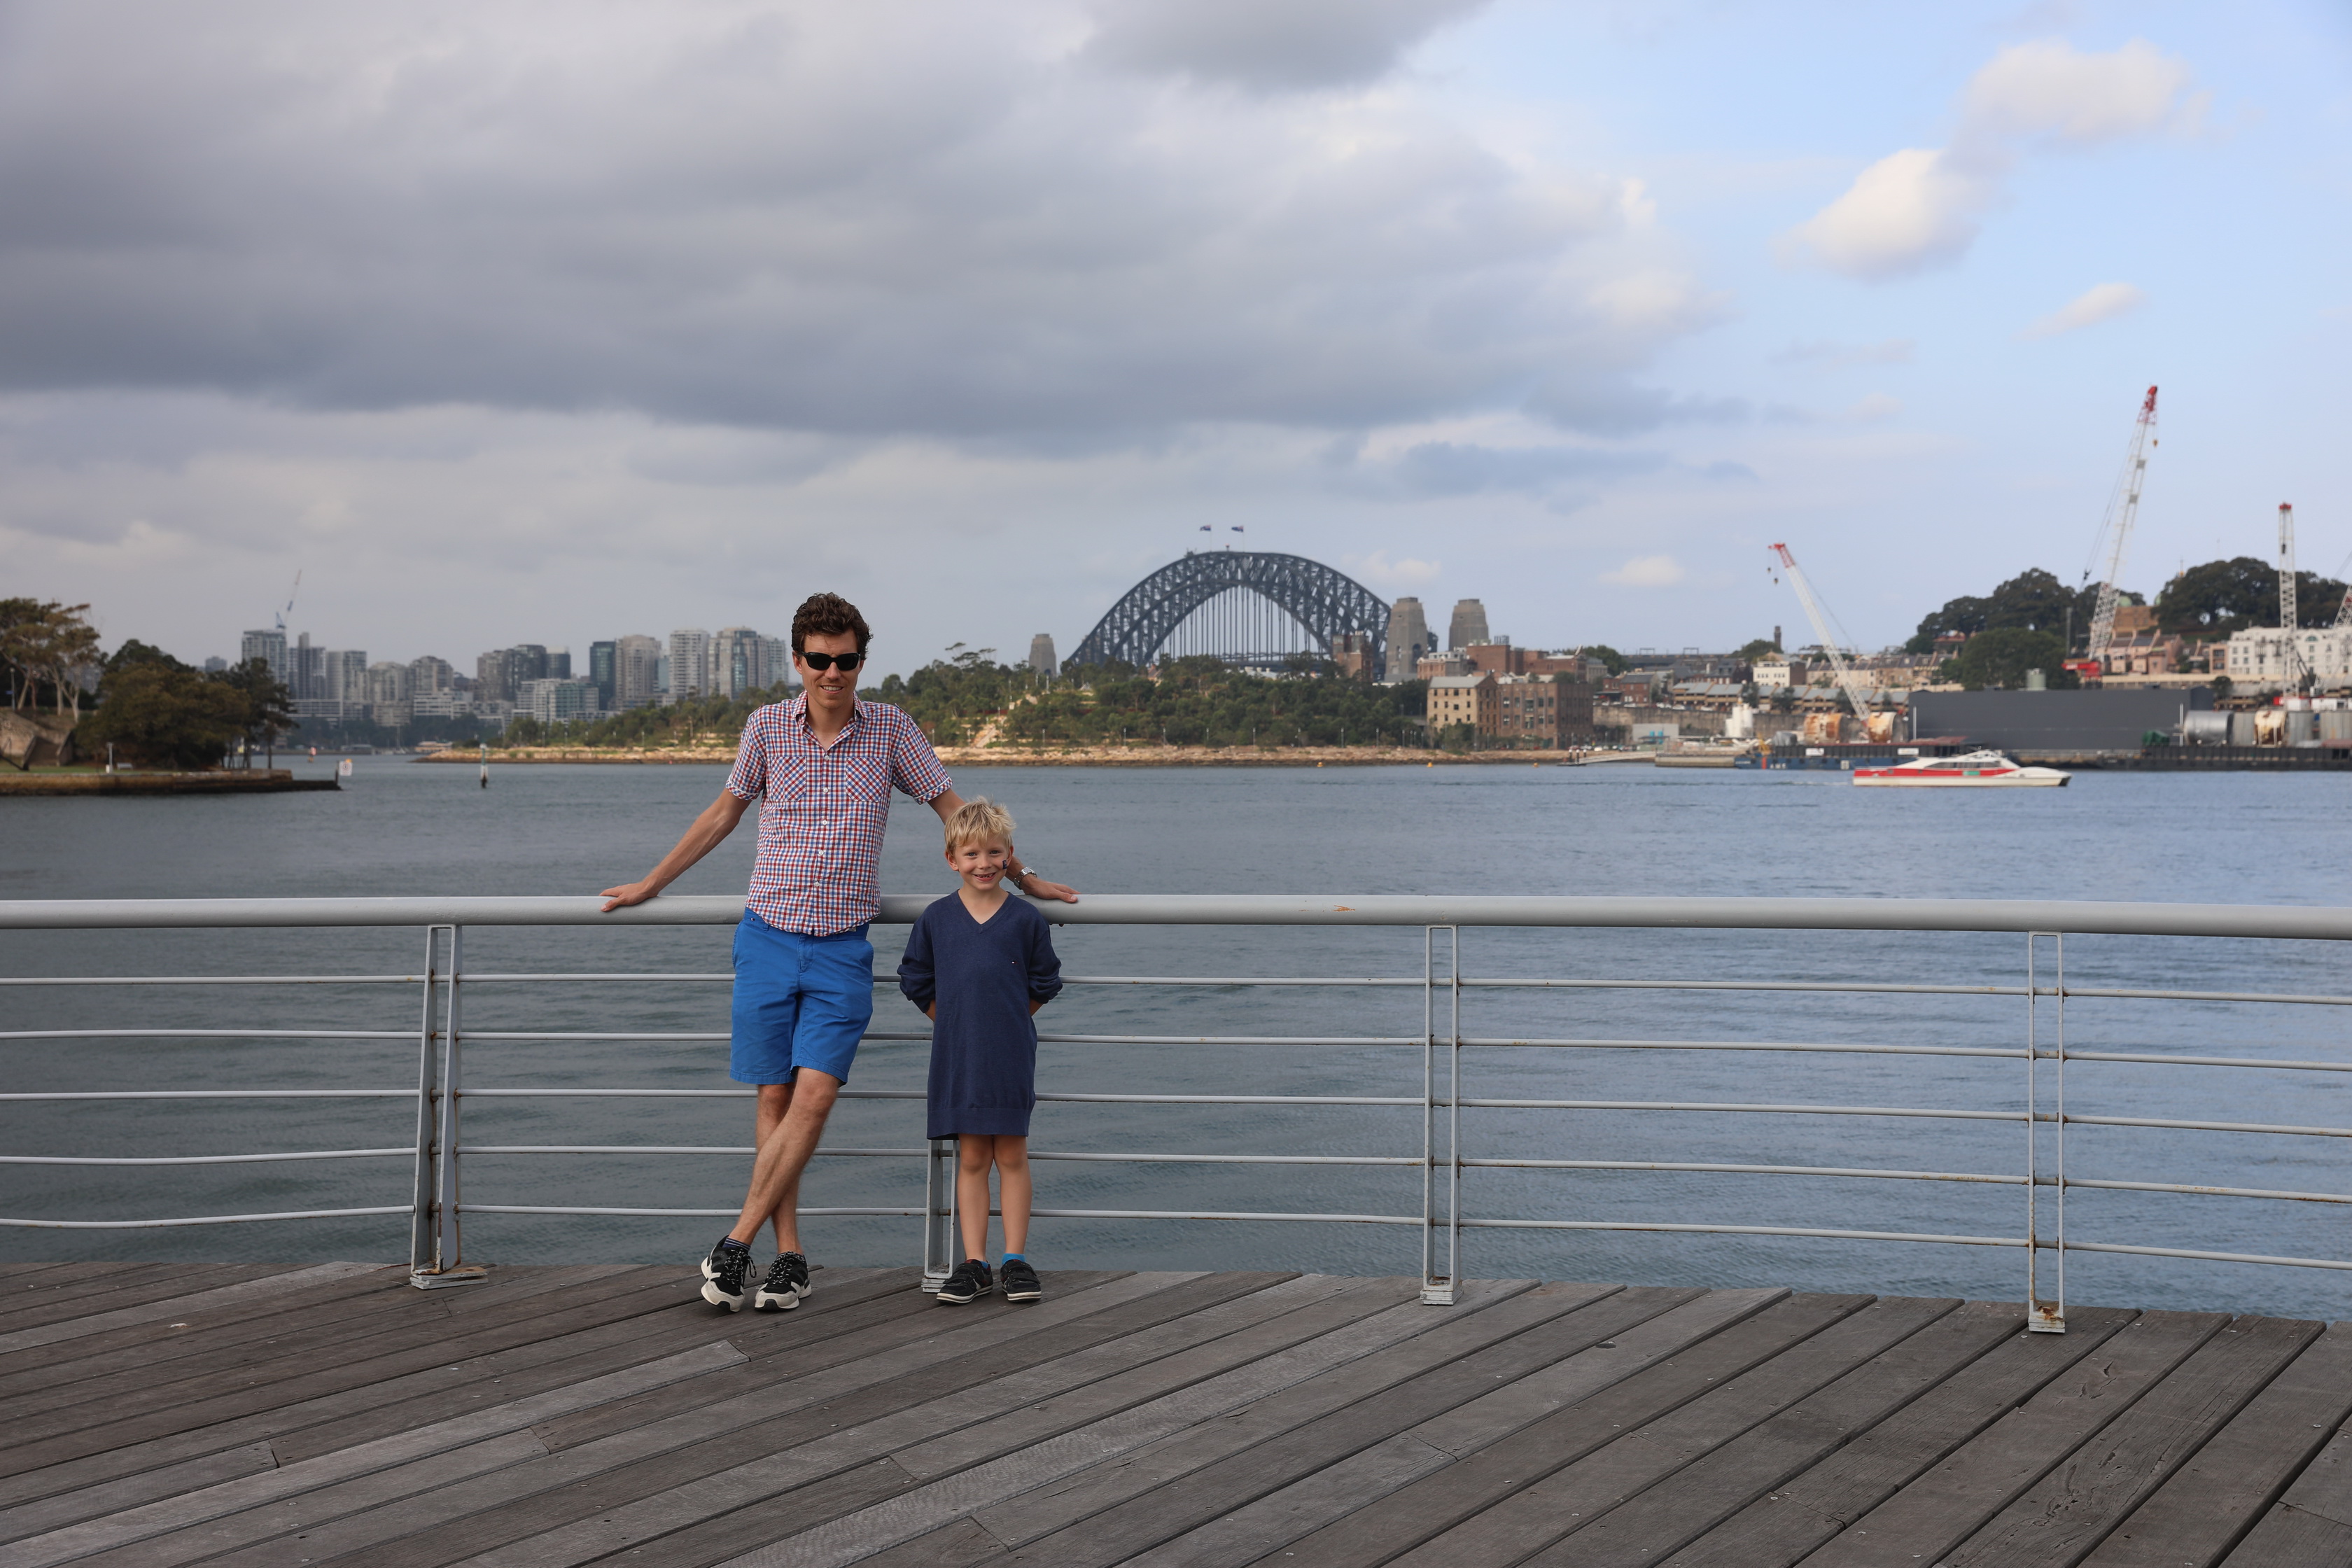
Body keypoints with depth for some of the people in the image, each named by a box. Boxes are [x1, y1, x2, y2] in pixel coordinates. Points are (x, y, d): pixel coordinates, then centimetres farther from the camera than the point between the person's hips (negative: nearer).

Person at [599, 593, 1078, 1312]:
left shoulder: (890, 729, 0)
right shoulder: (768, 727, 1)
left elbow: (954, 808, 10)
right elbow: (725, 811, 15)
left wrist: (1022, 876, 13)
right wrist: (650, 885, 20)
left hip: (842, 948, -1)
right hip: (768, 936, 1)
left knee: (815, 1095, -13)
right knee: (775, 1098, 1)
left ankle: (736, 1245, -6)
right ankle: (789, 1254, 8)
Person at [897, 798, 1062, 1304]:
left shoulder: (1025, 919, -2)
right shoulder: (935, 919, 1)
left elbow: (1044, 984, 7)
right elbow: (917, 982, 10)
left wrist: (1006, 1019, 8)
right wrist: (956, 1023, 8)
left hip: (1011, 1057, -1)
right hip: (957, 1057, 1)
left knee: (1011, 1157, 3)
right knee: (971, 1159, 4)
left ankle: (1016, 1259, 10)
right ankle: (974, 1263, 8)